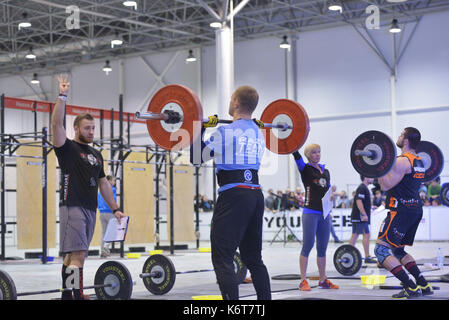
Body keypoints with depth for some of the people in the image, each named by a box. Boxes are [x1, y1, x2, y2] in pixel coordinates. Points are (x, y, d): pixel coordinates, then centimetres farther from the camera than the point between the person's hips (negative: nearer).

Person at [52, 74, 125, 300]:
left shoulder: (96, 155, 19)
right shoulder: (67, 148, -1)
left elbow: (103, 184, 22)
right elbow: (57, 124, -17)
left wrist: (115, 209, 18)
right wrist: (62, 96, -22)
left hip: (90, 209, 7)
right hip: (72, 207, -7)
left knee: (74, 254, 11)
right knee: (77, 254, -16)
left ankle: (67, 295, 17)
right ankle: (78, 296, -20)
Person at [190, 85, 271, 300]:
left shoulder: (226, 132, -9)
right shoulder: (258, 133, 13)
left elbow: (197, 157, -3)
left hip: (233, 196, -8)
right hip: (256, 195, 8)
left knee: (222, 259, -5)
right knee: (253, 258, 16)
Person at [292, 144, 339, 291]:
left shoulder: (326, 172, 16)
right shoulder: (305, 169, -1)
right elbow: (296, 155, -16)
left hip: (324, 214, 6)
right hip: (310, 213, -6)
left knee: (322, 248, 9)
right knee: (308, 246, -6)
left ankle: (323, 280, 15)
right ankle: (303, 281, -2)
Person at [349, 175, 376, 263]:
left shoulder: (364, 188, 19)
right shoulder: (362, 188, -13)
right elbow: (359, 201, -21)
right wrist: (364, 214, -24)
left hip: (356, 216, 10)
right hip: (360, 216, -10)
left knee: (355, 235, 9)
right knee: (366, 234, -10)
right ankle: (367, 257, -10)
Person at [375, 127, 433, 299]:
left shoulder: (402, 161, -15)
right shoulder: (418, 161, 15)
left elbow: (386, 185, -20)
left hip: (402, 210, -10)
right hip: (415, 209, 10)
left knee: (381, 249, -8)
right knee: (397, 251, 21)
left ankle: (411, 288, -14)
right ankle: (423, 285, 15)